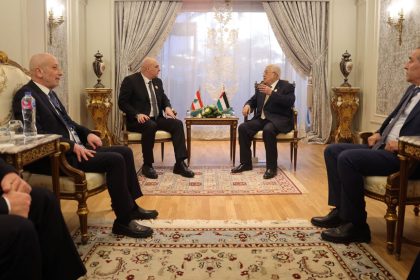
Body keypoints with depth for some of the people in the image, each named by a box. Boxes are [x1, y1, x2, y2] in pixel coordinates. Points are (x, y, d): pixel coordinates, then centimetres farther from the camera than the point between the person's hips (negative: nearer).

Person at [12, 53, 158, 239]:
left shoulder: (49, 92, 18)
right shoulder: (25, 95, -11)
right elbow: (36, 134, -21)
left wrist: (87, 133, 7)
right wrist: (72, 145, -23)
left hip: (75, 148, 10)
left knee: (125, 152, 2)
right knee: (115, 160, -22)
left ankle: (131, 206, 10)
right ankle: (123, 221, -12)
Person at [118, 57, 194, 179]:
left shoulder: (157, 81, 14)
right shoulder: (130, 80, -6)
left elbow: (164, 98, 20)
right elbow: (122, 102, -9)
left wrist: (167, 107, -4)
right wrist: (137, 114, -23)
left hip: (157, 118, 6)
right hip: (138, 120, -6)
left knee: (178, 124, -18)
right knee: (150, 126, -38)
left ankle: (180, 164, -21)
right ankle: (147, 165, -23)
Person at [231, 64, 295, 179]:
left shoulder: (287, 86, -1)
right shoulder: (261, 86, 17)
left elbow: (290, 102, -18)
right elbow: (253, 100, 22)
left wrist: (271, 92, -23)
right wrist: (247, 105, -3)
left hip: (279, 119, -6)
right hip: (261, 118, 6)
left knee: (268, 130, -37)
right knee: (242, 127, -18)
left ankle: (271, 167, -25)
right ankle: (246, 163, -8)